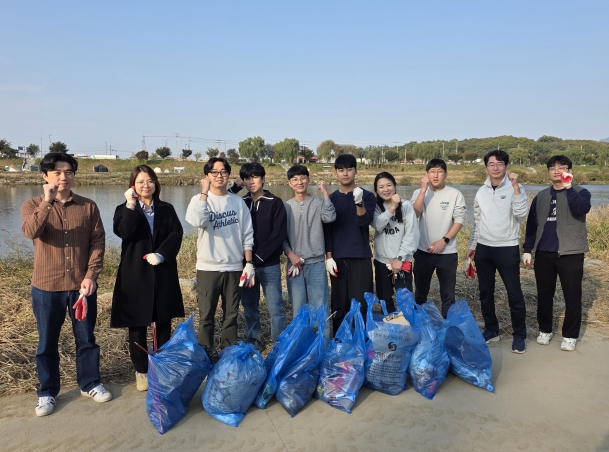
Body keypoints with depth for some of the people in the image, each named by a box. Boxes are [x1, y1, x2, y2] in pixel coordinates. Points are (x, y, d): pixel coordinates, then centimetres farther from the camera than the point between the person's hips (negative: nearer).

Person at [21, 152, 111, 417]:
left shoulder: (88, 206, 2)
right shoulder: (33, 205, 0)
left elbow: (98, 242, -2)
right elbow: (31, 232, -21)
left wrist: (91, 276, -11)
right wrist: (47, 201, -29)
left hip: (82, 285, 1)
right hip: (47, 287, -1)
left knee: (86, 338, 12)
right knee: (47, 343, 11)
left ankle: (90, 384, 29)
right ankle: (47, 392, 27)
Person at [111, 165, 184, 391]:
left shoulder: (167, 209, 8)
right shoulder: (124, 209, 3)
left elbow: (176, 234, -5)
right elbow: (124, 232, -17)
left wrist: (161, 254, -17)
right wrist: (131, 205, -22)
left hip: (163, 273, 2)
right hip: (135, 274, -1)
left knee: (164, 322, 10)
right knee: (137, 325, 6)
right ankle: (141, 371, 20)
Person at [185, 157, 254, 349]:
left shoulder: (238, 201, 5)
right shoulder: (200, 199, -3)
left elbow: (247, 235, 7)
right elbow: (197, 221, -26)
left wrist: (249, 263, 1)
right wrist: (205, 192, -21)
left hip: (234, 268, 3)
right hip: (208, 268, -2)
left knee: (231, 315, 12)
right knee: (206, 315, 6)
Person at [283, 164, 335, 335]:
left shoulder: (318, 202, -1)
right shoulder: (286, 206, 4)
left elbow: (330, 217, -20)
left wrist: (325, 193, -13)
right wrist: (290, 254, -8)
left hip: (316, 263, -1)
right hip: (294, 263, 2)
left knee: (320, 306, 4)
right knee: (298, 307, 10)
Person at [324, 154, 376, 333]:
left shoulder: (367, 196, 2)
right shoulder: (331, 199, 8)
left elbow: (364, 221, -13)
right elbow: (327, 230, 7)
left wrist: (359, 203, -30)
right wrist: (329, 257, -1)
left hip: (361, 257, -2)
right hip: (338, 258, 2)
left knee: (360, 303, -3)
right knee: (339, 304, 6)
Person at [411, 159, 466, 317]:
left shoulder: (455, 194, -2)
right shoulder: (419, 193, 2)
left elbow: (459, 220, -5)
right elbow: (415, 213, -15)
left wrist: (444, 240, -14)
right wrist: (424, 189, -19)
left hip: (447, 252, -1)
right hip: (423, 251, 2)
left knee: (448, 294, 6)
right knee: (420, 292, 13)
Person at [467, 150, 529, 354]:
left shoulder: (515, 188, -6)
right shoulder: (481, 192, 8)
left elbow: (522, 213, -22)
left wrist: (515, 185, -25)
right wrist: (472, 245, 13)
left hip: (507, 248, -4)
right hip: (483, 248, 5)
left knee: (514, 293, 0)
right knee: (485, 291, 11)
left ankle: (519, 335, 13)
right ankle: (491, 329, 25)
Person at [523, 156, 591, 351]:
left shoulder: (580, 192, 0)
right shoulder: (541, 196, 11)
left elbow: (581, 209, -23)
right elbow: (532, 224, 12)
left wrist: (568, 188, -31)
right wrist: (528, 249, 7)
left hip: (570, 254, -3)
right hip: (543, 253, 4)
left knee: (572, 296, 3)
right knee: (544, 294, 11)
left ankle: (570, 336, 15)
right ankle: (545, 330, 25)